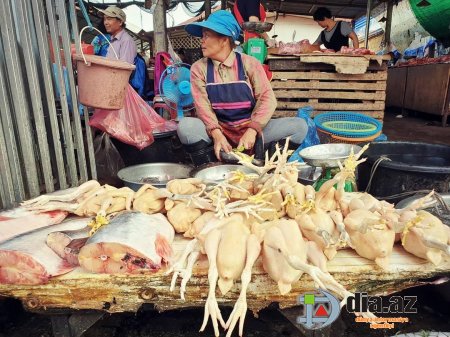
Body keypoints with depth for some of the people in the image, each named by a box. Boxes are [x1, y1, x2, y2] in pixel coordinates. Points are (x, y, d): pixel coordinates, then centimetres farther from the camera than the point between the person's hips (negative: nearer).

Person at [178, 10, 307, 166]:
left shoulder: (249, 63, 0)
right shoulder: (199, 68, 2)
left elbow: (267, 98, -8)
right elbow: (203, 106, -9)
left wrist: (252, 130, -24)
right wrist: (216, 134, -28)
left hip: (251, 128, 1)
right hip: (219, 130, 0)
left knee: (299, 125, -19)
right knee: (185, 126, -30)